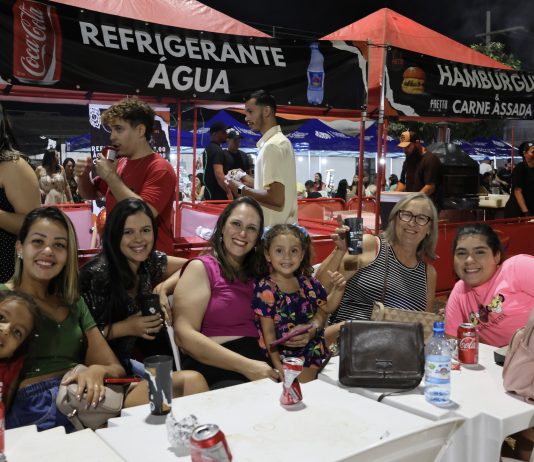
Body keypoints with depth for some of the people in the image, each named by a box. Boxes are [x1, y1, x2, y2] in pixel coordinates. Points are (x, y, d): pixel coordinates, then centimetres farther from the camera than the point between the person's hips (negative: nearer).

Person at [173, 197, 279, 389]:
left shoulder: (256, 272, 19)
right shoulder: (201, 268, 1)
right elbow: (184, 335, -10)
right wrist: (246, 366, -16)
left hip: (259, 362, 6)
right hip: (214, 369, -5)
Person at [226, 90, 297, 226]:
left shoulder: (272, 145, -17)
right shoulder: (280, 140, 13)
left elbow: (276, 198, -24)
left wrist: (242, 189, -12)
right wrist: (254, 183, 14)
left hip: (275, 228, -10)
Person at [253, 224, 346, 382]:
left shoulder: (308, 282, 3)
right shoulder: (265, 289, -11)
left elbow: (326, 307, 19)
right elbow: (268, 332, -10)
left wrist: (337, 289, 0)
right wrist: (278, 365, -15)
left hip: (312, 351, 4)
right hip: (284, 355, -4)